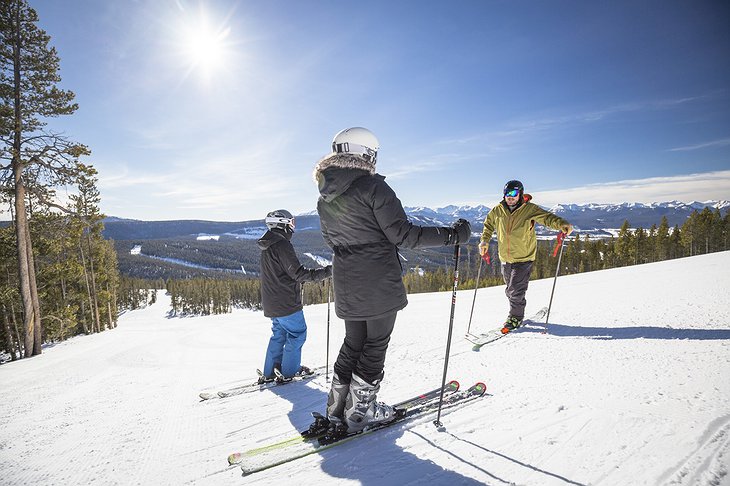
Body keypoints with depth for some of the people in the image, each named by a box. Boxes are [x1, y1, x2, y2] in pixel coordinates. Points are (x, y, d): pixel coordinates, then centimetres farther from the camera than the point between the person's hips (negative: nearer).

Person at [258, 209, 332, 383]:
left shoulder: (267, 246, 12)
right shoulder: (282, 244, -19)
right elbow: (298, 273, -22)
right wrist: (327, 271, -21)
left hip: (271, 303, 10)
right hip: (286, 303, -10)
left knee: (279, 334, 19)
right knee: (297, 333, 5)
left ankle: (269, 372, 23)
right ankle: (290, 370, 15)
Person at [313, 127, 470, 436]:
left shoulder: (324, 198, 7)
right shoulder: (373, 186, -15)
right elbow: (401, 234, -17)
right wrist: (451, 234, -11)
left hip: (347, 285, 7)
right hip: (379, 284, -6)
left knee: (353, 343, 20)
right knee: (376, 345, 11)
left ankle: (336, 411, 28)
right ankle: (360, 412, 24)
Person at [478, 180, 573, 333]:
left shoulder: (529, 209, -10)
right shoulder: (498, 210, 0)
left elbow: (546, 217, -19)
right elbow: (488, 225, 15)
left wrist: (562, 224, -37)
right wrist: (485, 240, 3)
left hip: (524, 258, -4)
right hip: (505, 258, 5)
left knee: (516, 291, -8)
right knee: (510, 290, 17)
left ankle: (516, 318, 15)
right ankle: (516, 313, 39)